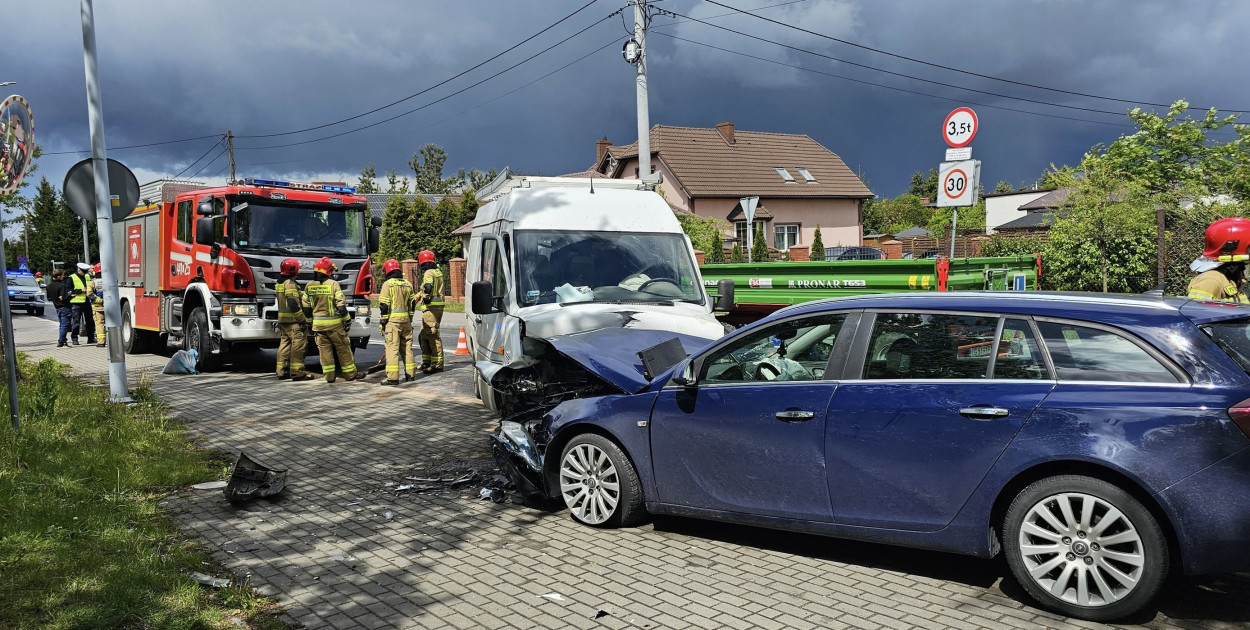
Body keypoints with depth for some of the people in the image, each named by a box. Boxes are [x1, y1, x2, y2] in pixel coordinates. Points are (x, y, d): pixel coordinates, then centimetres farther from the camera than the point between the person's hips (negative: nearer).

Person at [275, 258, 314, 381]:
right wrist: (303, 320, -18)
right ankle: (297, 372, -8)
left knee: (285, 345, 13)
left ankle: (282, 371, 15)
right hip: (293, 321, -10)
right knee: (298, 345, -7)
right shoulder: (291, 284, -15)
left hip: (282, 320, 10)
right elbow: (293, 304, -21)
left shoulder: (280, 284, 16)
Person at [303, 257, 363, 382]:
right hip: (334, 324, -4)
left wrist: (309, 322, 17)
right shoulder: (333, 284, -10)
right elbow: (341, 304, -12)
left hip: (318, 324, 4)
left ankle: (329, 376, 9)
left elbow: (306, 308, 7)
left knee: (324, 349, 9)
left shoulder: (309, 286, 3)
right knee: (343, 348, 6)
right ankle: (350, 373, 13)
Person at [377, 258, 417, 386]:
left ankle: (392, 377, -9)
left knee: (392, 348, -6)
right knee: (407, 347, 14)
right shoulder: (408, 284, 11)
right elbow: (412, 303, 16)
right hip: (406, 320, 6)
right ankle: (410, 373, 19)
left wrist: (383, 323, -3)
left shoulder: (388, 284, -8)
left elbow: (384, 305, -10)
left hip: (393, 320, -6)